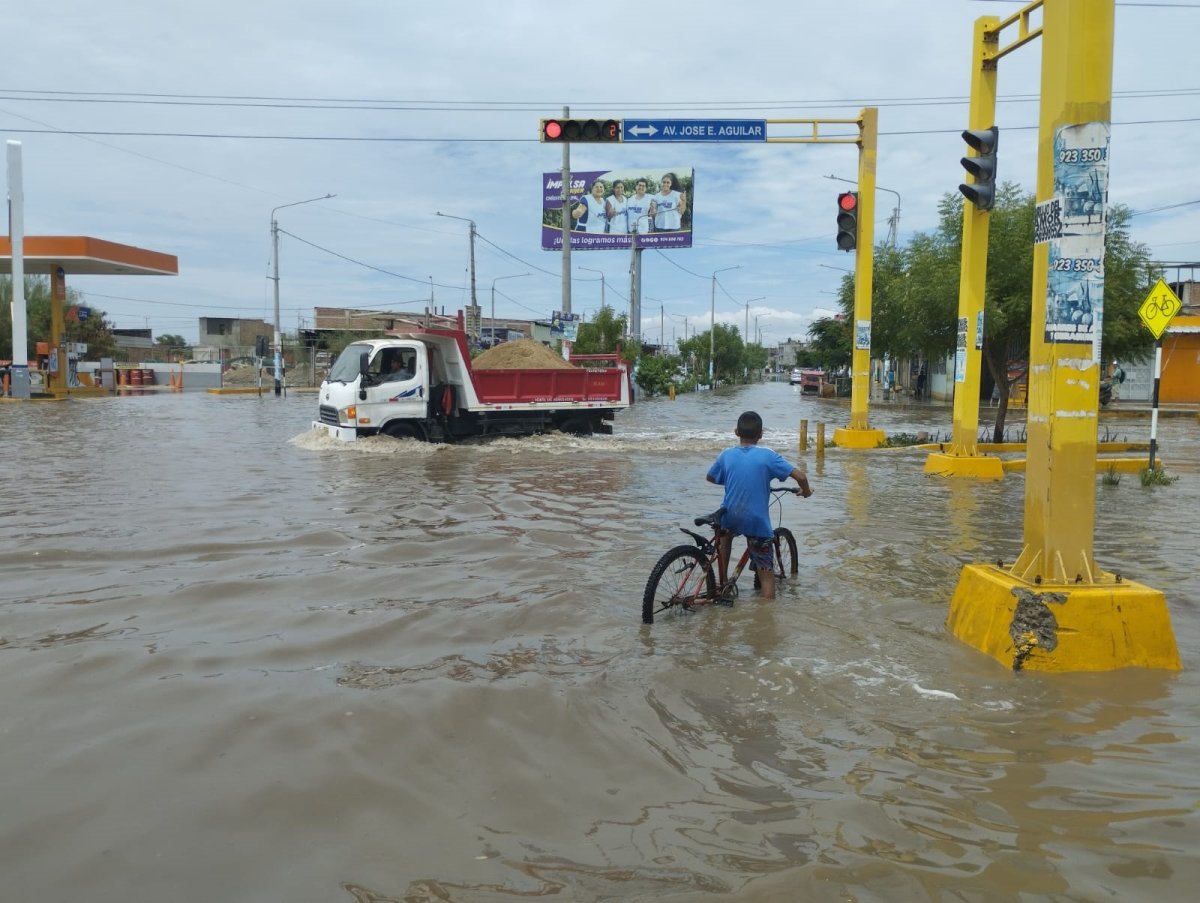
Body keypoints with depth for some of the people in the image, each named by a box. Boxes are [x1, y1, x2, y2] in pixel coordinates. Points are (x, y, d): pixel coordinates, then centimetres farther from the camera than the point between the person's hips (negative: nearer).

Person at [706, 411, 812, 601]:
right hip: (757, 521, -3)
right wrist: (806, 491, 10)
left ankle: (723, 581, 35)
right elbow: (800, 476, -11)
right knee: (766, 573, 7)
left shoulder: (726, 455, 1)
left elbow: (710, 477, 17)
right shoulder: (768, 455, -7)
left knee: (726, 531, 37)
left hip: (730, 518, 3)